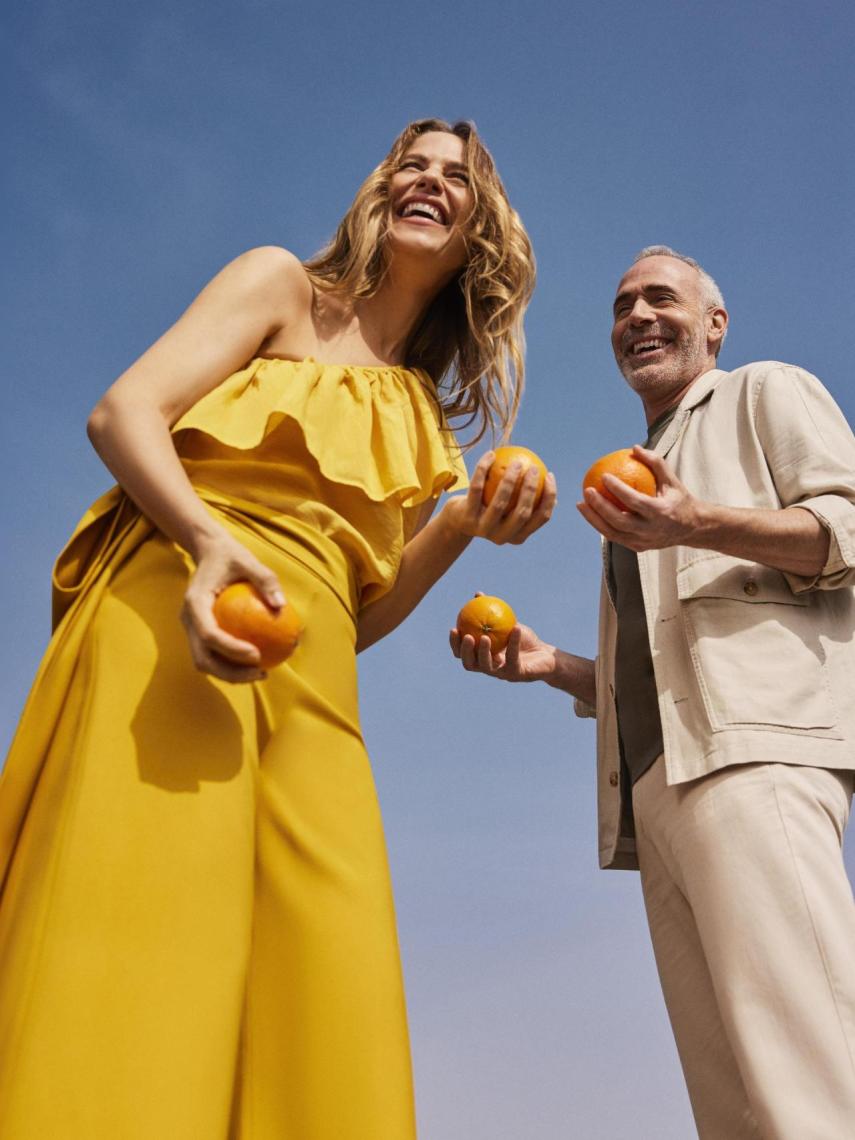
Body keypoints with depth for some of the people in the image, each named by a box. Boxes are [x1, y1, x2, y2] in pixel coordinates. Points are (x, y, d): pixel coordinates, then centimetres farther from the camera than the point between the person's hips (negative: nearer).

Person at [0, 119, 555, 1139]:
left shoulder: (424, 417, 26)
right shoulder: (283, 286, 14)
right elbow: (122, 412, -2)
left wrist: (466, 526, 4)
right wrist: (209, 538, -21)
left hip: (308, 682, 5)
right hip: (172, 611, -4)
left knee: (329, 1000, -8)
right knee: (131, 940, -18)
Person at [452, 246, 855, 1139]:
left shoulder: (768, 392, 15)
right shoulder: (638, 473, 35)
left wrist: (699, 525, -19)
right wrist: (550, 665, 16)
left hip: (755, 746, -7)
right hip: (655, 786, 8)